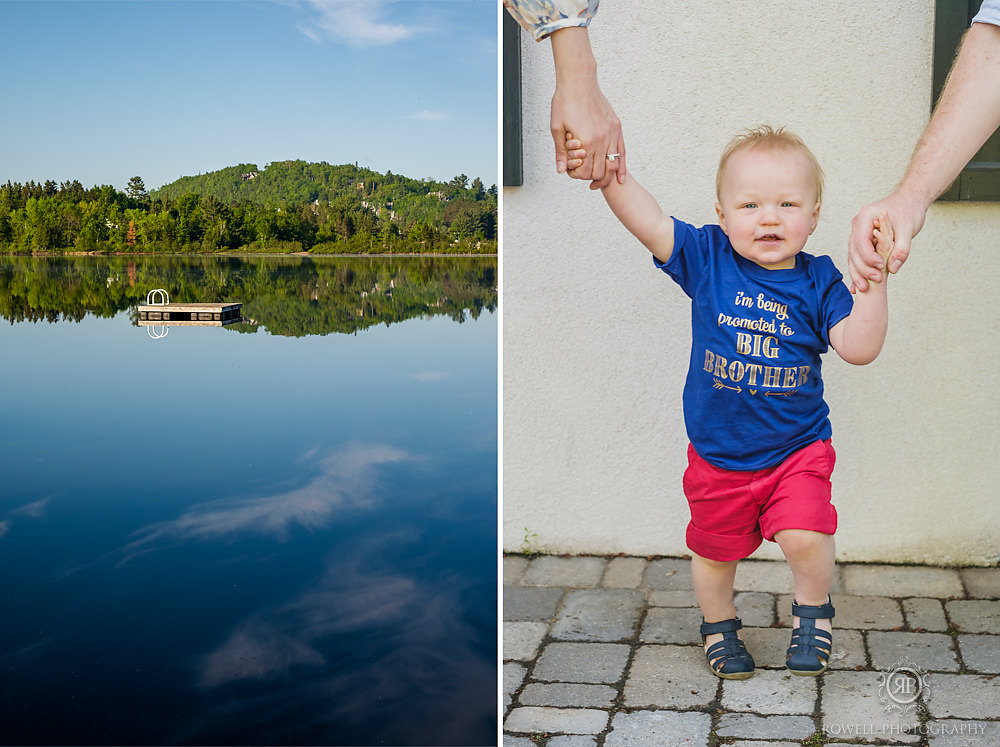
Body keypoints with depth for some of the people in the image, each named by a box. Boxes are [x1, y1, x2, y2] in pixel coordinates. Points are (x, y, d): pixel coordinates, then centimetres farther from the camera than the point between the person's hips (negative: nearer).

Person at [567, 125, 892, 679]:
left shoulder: (818, 281, -9)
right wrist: (610, 173, -30)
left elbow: (859, 347, -17)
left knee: (805, 538, -18)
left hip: (798, 450, -1)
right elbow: (648, 222, -16)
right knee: (715, 549, 16)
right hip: (717, 453, 1)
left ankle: (813, 611, 15)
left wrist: (872, 277, -27)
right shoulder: (707, 258, -9)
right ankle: (718, 623, 46)